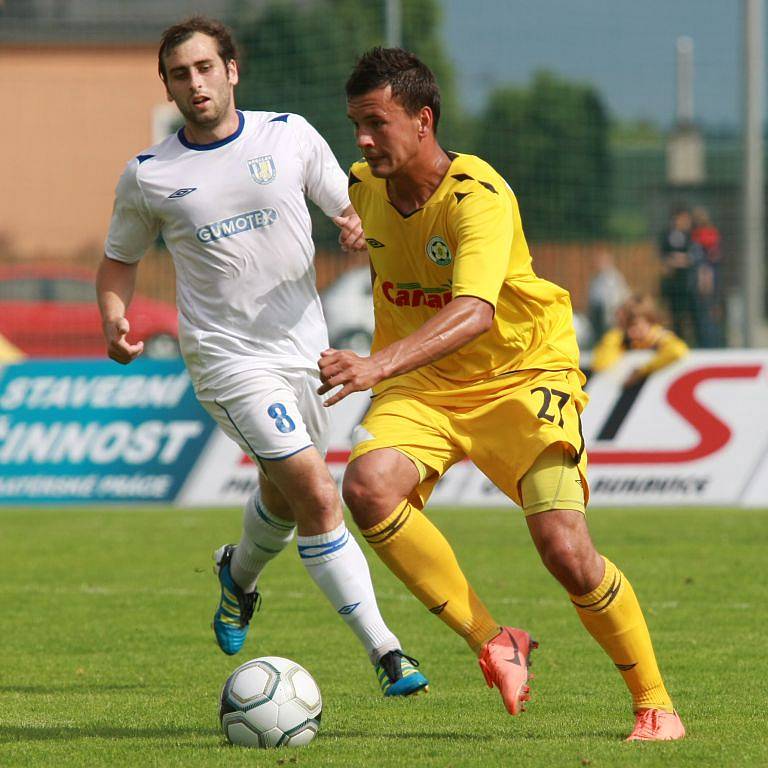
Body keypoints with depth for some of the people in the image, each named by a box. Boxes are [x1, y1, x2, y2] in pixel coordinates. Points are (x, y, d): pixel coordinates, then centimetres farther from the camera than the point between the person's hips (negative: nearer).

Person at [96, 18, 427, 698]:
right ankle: (384, 651, -14)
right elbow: (120, 259, 11)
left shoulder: (290, 135, 0)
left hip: (306, 348, 4)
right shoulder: (148, 177, -3)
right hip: (230, 362, -4)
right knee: (317, 496, -17)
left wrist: (359, 226, -13)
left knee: (285, 498, 20)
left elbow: (348, 207, 11)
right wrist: (114, 318, -8)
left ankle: (239, 573, 55)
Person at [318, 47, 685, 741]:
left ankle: (654, 702, 6)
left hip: (523, 377, -5)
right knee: (368, 485, -28)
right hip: (422, 385, 5)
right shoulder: (364, 188, -2)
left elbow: (475, 312, -42)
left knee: (566, 553, -19)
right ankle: (491, 642, -16)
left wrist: (379, 366, -55)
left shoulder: (479, 197, -25)